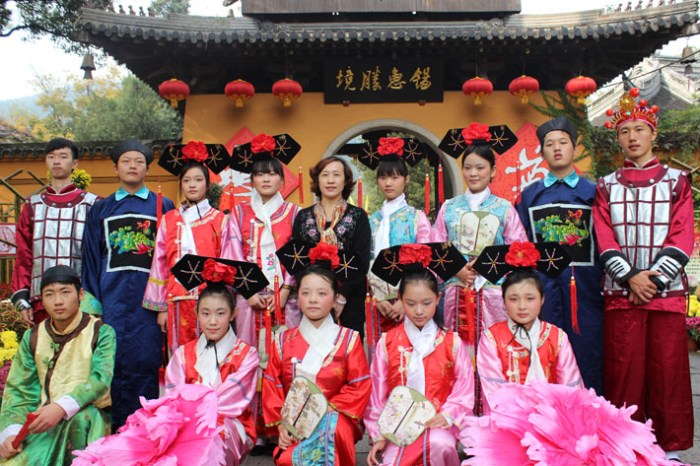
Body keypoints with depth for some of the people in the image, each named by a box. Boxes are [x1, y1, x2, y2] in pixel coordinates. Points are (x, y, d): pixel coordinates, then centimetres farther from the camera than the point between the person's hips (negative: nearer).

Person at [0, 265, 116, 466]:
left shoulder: (101, 332, -3)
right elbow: (18, 389, 4)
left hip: (89, 416, -2)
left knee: (80, 419, -35)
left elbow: (100, 379, -15)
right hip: (44, 420, 2)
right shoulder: (32, 337, 9)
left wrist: (62, 407, -30)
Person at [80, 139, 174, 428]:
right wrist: (92, 303, 3)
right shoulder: (101, 209, 15)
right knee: (114, 366, 2)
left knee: (146, 363, -2)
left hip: (149, 299, -1)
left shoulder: (163, 206, 9)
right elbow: (91, 258, 13)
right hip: (112, 299, 2)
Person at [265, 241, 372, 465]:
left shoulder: (349, 339, 1)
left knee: (333, 429, -36)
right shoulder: (283, 340, 7)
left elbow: (360, 387, -3)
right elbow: (272, 387, 6)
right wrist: (281, 424, -6)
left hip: (334, 419, -1)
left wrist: (329, 409, -14)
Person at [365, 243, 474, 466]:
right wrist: (378, 434, 0)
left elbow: (465, 386, 0)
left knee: (440, 445, -33)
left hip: (438, 422, -1)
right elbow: (377, 391, 3)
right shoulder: (388, 341, 2)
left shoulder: (451, 341, 2)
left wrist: (449, 415, -16)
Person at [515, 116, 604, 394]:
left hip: (584, 284, -1)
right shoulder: (529, 195, 12)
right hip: (542, 283, 1)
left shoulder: (592, 192, 9)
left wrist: (606, 284, -4)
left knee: (586, 350, 1)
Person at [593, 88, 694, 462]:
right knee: (623, 371, 3)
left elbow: (682, 237, -1)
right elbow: (604, 239, 1)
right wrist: (630, 277, -12)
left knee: (668, 370, 3)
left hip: (668, 290, 0)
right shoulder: (606, 187, 10)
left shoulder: (676, 181, 8)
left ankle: (671, 447, 16)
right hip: (620, 291, 1)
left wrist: (655, 278, -12)